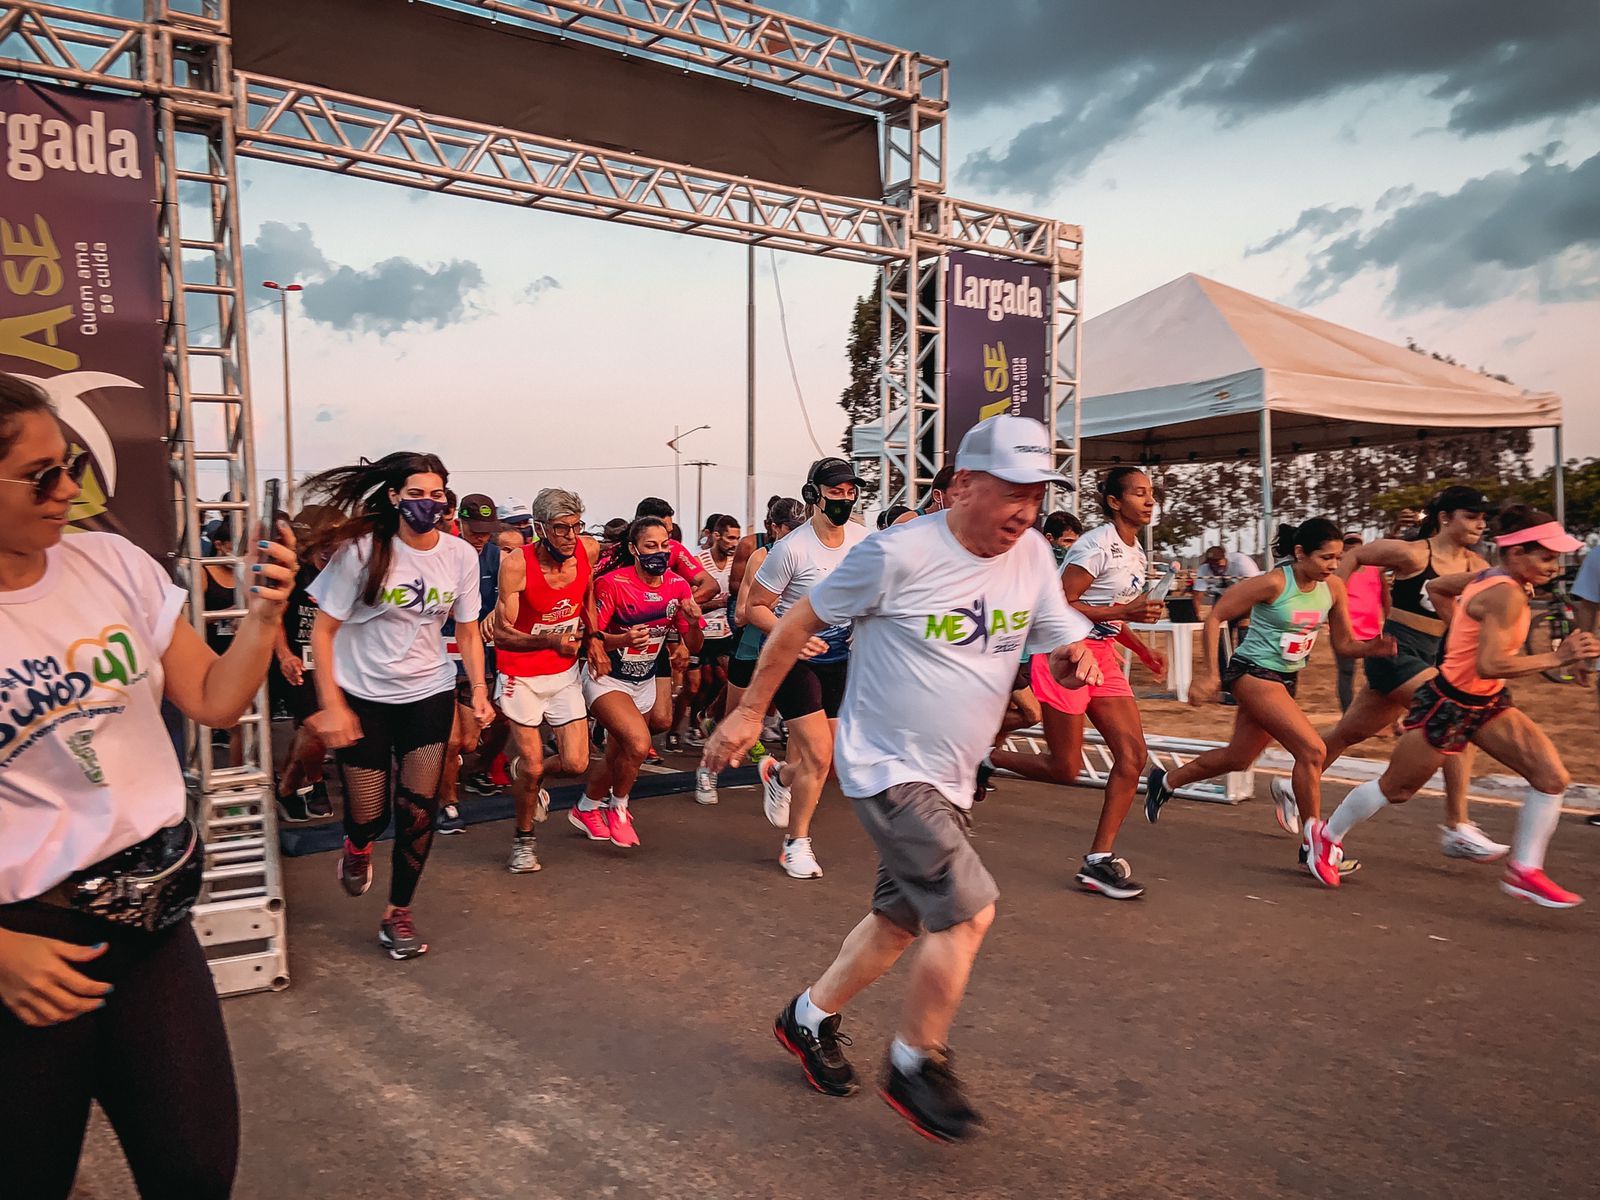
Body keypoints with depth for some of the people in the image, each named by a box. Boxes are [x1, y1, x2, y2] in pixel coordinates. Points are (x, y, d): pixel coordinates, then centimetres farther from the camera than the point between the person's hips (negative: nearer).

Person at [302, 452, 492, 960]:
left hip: (428, 694, 2)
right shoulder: (361, 552, -13)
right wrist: (331, 705, -14)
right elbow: (323, 630, -9)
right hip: (362, 695, -2)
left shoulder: (460, 555, -4)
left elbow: (467, 631, 6)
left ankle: (398, 915, 18)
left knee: (419, 809, -2)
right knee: (369, 815, -1)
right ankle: (357, 846, 39)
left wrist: (479, 690, -7)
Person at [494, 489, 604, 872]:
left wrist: (592, 639, 11)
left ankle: (529, 778, 34)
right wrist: (549, 640, -36)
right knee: (532, 766, -3)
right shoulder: (516, 565, -22)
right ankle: (523, 840, 23)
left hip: (565, 671, 4)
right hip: (522, 675, -4)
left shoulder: (588, 550, -9)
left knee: (576, 764, -1)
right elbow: (501, 633, -21)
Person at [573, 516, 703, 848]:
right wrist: (624, 639, -34)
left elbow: (693, 647, -1)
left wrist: (693, 622, -21)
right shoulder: (612, 583, -19)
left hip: (644, 682, 5)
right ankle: (617, 809, 1)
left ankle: (586, 810, 41)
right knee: (638, 742, -25)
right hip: (607, 679, -5)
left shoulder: (677, 585, -5)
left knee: (617, 759, 13)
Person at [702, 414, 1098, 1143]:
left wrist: (1076, 663, -17)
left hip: (950, 780, 7)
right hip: (885, 767, -7)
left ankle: (809, 1019, 39)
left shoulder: (1033, 558, -1)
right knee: (969, 910, -13)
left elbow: (1061, 648, 9)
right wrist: (750, 712, -5)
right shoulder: (898, 554, -18)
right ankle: (916, 1066, 10)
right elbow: (800, 621, -8)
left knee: (903, 919, 16)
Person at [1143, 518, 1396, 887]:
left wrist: (1373, 647, -17)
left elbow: (1344, 644, 5)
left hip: (1286, 679, 8)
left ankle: (1166, 781, 40)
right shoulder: (1273, 583, -20)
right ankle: (1315, 844, -3)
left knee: (1238, 757, 18)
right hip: (1253, 673, -8)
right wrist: (1206, 673, -17)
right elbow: (1215, 617, -16)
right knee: (1312, 749, -17)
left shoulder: (1333, 587, -2)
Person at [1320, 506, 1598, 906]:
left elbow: (1435, 587, 17)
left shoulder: (1488, 577, 0)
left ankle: (1523, 871, 7)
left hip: (1486, 704, 9)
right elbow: (1489, 666, -33)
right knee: (1395, 788, 8)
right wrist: (1557, 657, -32)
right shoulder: (1506, 595, -26)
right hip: (1448, 705, -9)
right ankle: (1329, 836, 29)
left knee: (1552, 776, -3)